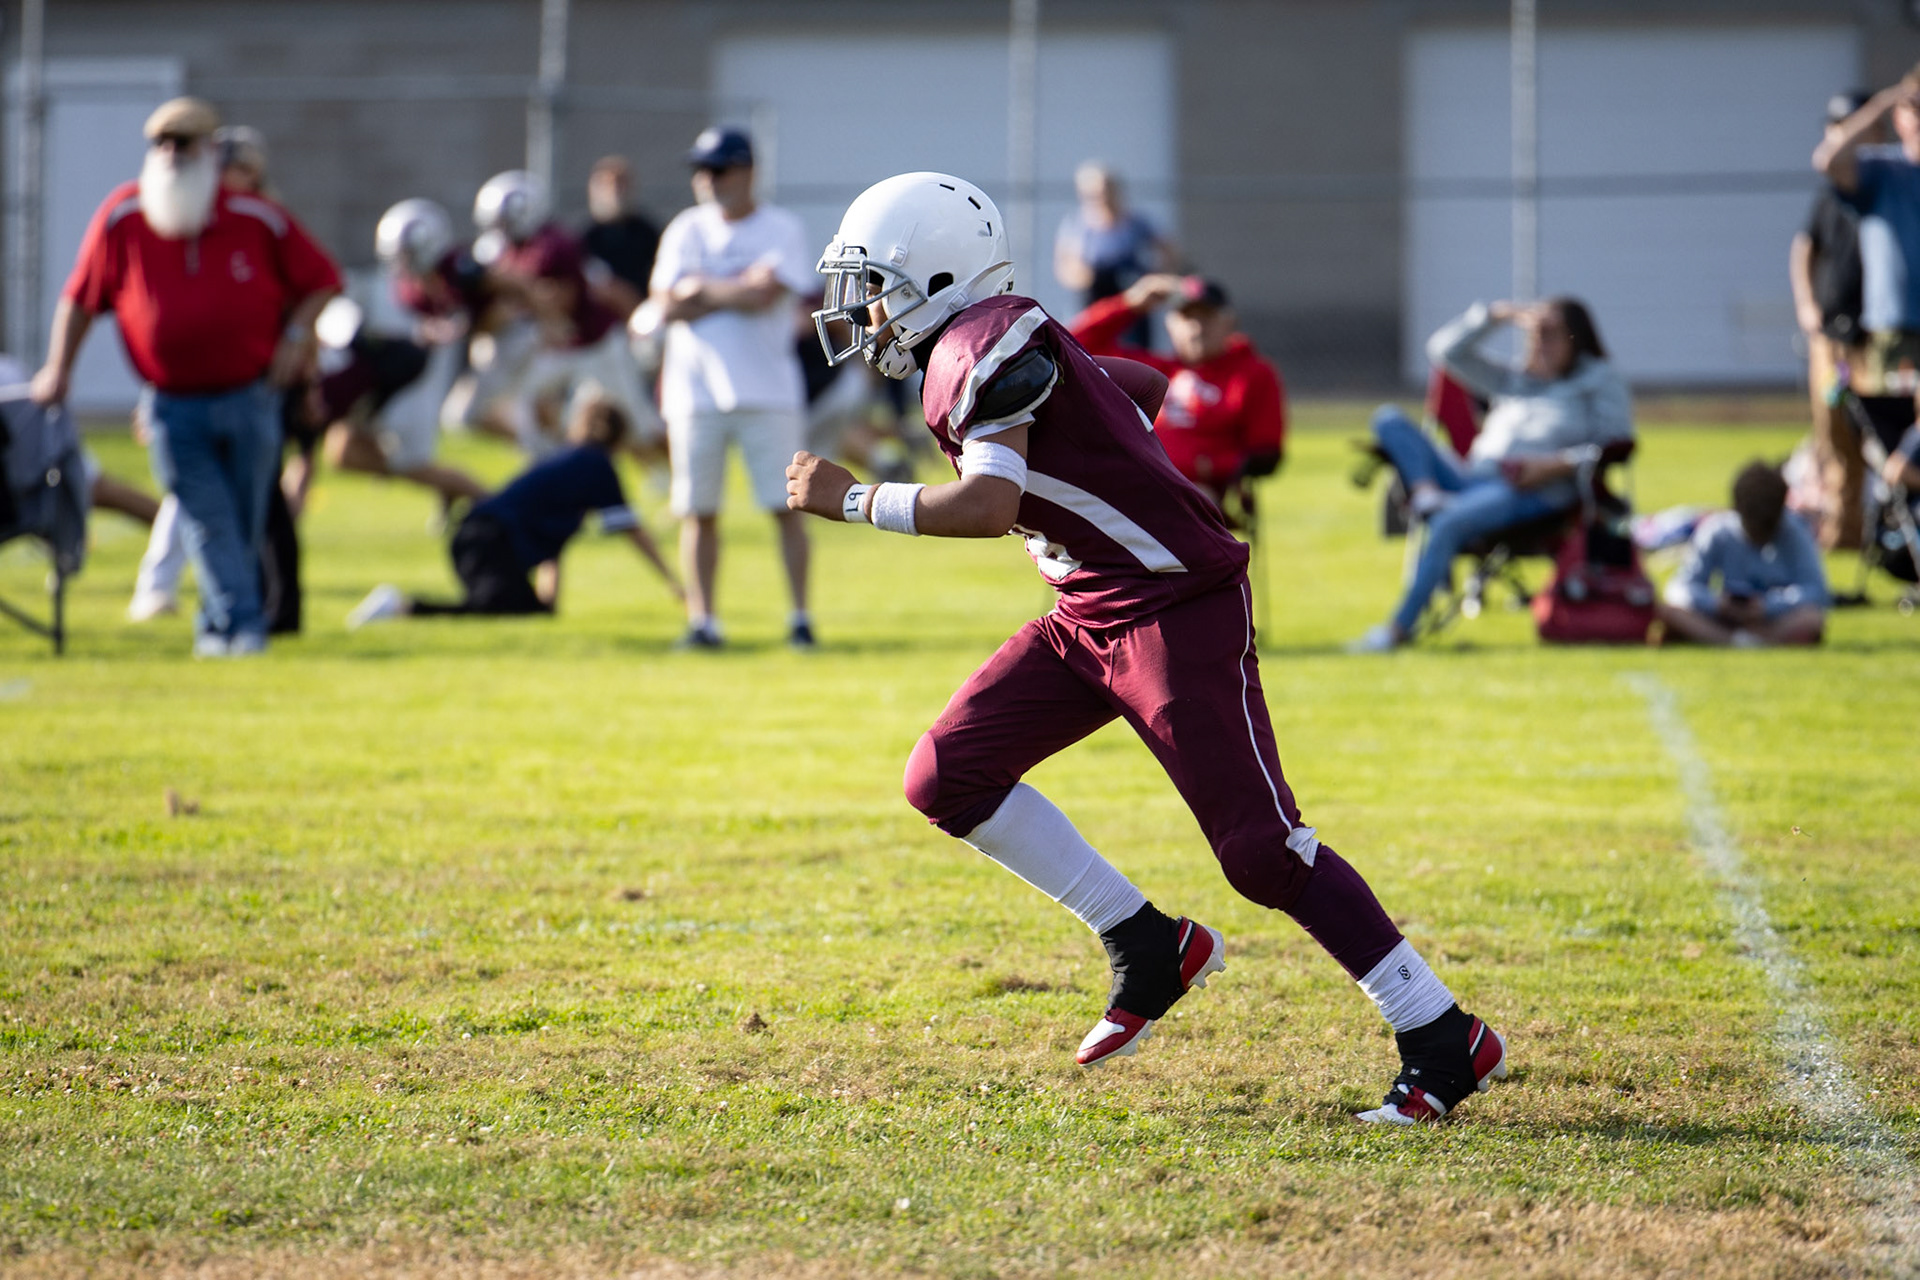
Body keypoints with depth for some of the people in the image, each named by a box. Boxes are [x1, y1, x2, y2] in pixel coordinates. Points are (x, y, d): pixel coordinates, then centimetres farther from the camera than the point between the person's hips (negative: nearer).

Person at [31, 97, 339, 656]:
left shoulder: (259, 219, -3)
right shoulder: (121, 218, -3)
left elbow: (320, 280, 8)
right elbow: (81, 297, 5)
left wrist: (297, 336, -5)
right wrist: (58, 369, 1)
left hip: (250, 396, 1)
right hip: (174, 407, -1)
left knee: (245, 523, 6)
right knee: (209, 521, -9)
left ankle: (217, 625, 20)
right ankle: (240, 624, -9)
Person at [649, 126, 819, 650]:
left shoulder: (781, 229, 0)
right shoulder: (687, 230, 9)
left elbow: (765, 294, -15)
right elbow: (667, 307, -1)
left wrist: (702, 290, -5)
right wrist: (741, 292, -10)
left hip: (767, 388, -3)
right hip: (696, 387, 3)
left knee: (785, 506, -4)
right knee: (698, 512, 3)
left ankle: (800, 615, 2)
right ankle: (702, 620, 9)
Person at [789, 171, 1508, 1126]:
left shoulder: (986, 346, -16)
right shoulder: (1000, 349, 13)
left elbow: (990, 507, -28)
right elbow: (1144, 387, 26)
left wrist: (850, 500, -17)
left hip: (1175, 610, -10)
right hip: (1089, 619, 10)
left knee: (1260, 848, -11)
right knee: (949, 776, 2)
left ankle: (1447, 1042, -3)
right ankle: (1148, 950, 10)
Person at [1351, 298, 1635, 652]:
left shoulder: (1601, 381, 16)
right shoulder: (1513, 382, 33)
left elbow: (1616, 446, 3)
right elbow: (1445, 351, 30)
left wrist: (1560, 465, -12)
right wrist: (1494, 317, 16)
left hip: (1533, 493, -7)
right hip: (1473, 476, 7)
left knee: (1449, 522, -36)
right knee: (1388, 419, -6)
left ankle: (1400, 626, -35)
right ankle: (1425, 493, -34)